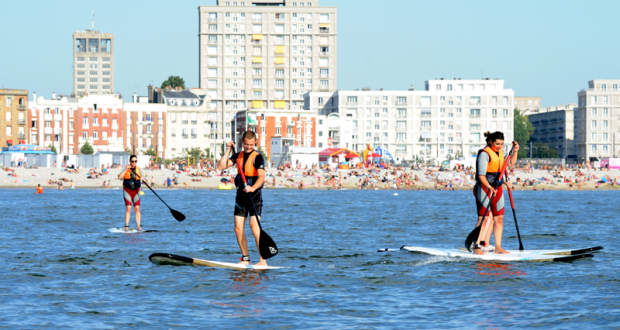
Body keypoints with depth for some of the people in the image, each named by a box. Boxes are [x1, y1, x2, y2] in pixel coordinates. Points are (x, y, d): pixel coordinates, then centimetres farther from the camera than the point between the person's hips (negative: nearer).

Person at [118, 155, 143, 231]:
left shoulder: (138, 169, 6)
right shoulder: (126, 168, -3)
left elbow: (141, 178, 7)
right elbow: (120, 177, -17)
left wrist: (142, 179, -16)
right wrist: (126, 169, -25)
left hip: (136, 191, 3)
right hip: (127, 191, -3)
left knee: (137, 208, -3)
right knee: (128, 208, -11)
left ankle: (138, 226, 0)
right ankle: (126, 226, -11)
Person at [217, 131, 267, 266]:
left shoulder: (257, 157, -8)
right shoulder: (238, 156, 11)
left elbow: (261, 177, -20)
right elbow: (221, 166, 3)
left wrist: (253, 188, -37)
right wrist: (228, 150, -2)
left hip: (254, 195, -6)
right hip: (241, 194, 7)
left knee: (254, 226, -19)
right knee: (238, 229, 3)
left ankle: (263, 260, -19)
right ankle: (246, 259, 14)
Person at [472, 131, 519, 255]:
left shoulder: (500, 152, 11)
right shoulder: (484, 154, -14)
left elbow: (510, 164, 25)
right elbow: (481, 175, -20)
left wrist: (515, 152, 10)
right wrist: (489, 187, -32)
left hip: (497, 188, 8)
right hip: (484, 188, -8)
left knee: (499, 218, 6)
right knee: (484, 217, -12)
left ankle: (498, 247, 11)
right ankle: (477, 246, -11)